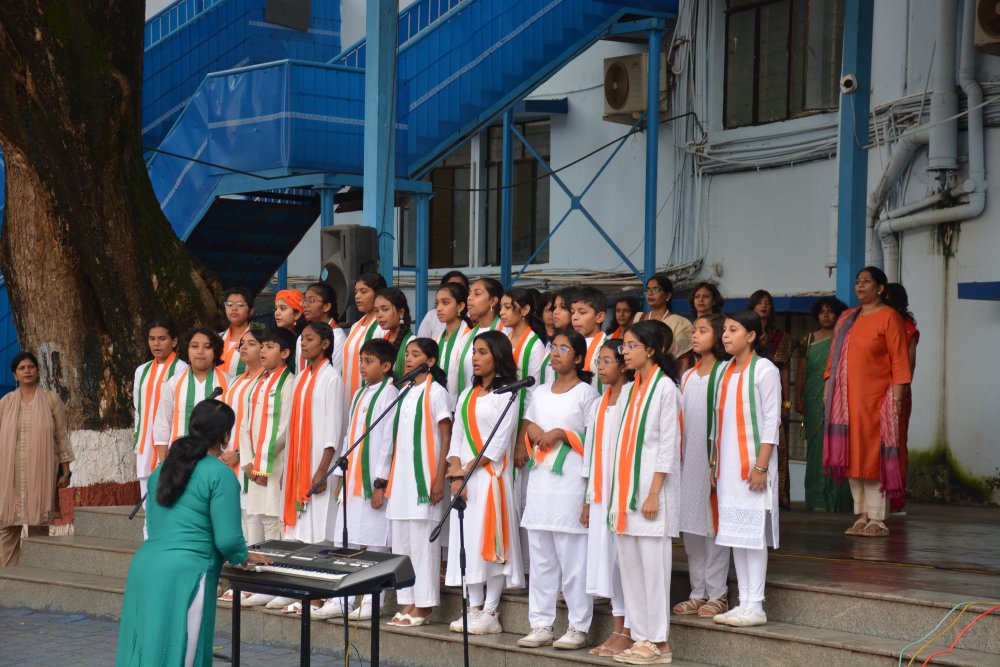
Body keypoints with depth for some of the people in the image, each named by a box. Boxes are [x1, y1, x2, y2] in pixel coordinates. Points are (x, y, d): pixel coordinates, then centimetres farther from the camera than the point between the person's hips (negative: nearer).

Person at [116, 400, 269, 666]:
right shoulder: (220, 474, -6)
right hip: (182, 577, -7)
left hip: (144, 567, 7)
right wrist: (244, 557, 12)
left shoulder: (162, 470, 17)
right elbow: (228, 540, -10)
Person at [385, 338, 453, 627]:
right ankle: (407, 603, 12)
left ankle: (423, 606, -2)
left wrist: (439, 478, -14)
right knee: (401, 541, 7)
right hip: (402, 476, 7)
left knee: (423, 541, -6)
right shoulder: (407, 393, 16)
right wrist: (391, 477, 12)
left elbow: (446, 437, -7)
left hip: (424, 476, -7)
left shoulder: (436, 392, -4)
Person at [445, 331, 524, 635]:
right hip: (464, 477, 7)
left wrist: (468, 469, -11)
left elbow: (499, 441, -10)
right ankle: (474, 609, 12)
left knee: (490, 542, -7)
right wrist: (456, 472, -2)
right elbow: (457, 436, 12)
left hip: (491, 475, -7)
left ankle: (490, 614, -4)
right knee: (467, 541, 5)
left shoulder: (506, 394, -4)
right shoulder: (467, 394, 17)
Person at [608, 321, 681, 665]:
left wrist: (654, 493, -16)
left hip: (652, 486, -8)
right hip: (627, 486, 8)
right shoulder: (632, 389, 15)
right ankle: (640, 637, 11)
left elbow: (668, 443, -11)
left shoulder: (665, 388, -6)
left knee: (653, 564, -5)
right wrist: (617, 493, 11)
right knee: (629, 564, 6)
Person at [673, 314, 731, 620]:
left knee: (713, 526, -4)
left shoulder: (724, 374, -6)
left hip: (713, 459, -7)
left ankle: (717, 594, 2)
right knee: (690, 528, 9)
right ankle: (698, 593, 16)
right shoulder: (687, 376, 15)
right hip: (688, 460, 7)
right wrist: (677, 457, 12)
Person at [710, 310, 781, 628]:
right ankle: (743, 602, 14)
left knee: (753, 533, -5)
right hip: (727, 463, 7)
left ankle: (755, 606, -1)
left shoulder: (764, 370, -7)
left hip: (752, 462, -7)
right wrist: (713, 463, 13)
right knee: (734, 532, 8)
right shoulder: (725, 371, 13)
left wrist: (761, 466, -16)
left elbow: (771, 422, -11)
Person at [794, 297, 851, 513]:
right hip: (814, 404, 2)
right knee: (817, 448, 0)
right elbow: (801, 372, 9)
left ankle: (836, 499, 0)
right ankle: (818, 500, 0)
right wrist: (798, 398, 0)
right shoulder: (808, 341, 11)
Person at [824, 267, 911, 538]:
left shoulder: (889, 317, -2)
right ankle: (861, 517, 10)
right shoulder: (846, 318, 17)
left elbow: (900, 360, -6)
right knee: (852, 455, 4)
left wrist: (896, 397, -13)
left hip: (876, 398, -6)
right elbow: (834, 356, 19)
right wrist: (829, 388, 10)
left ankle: (877, 520, -5)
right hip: (847, 398, 6)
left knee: (874, 454, -7)